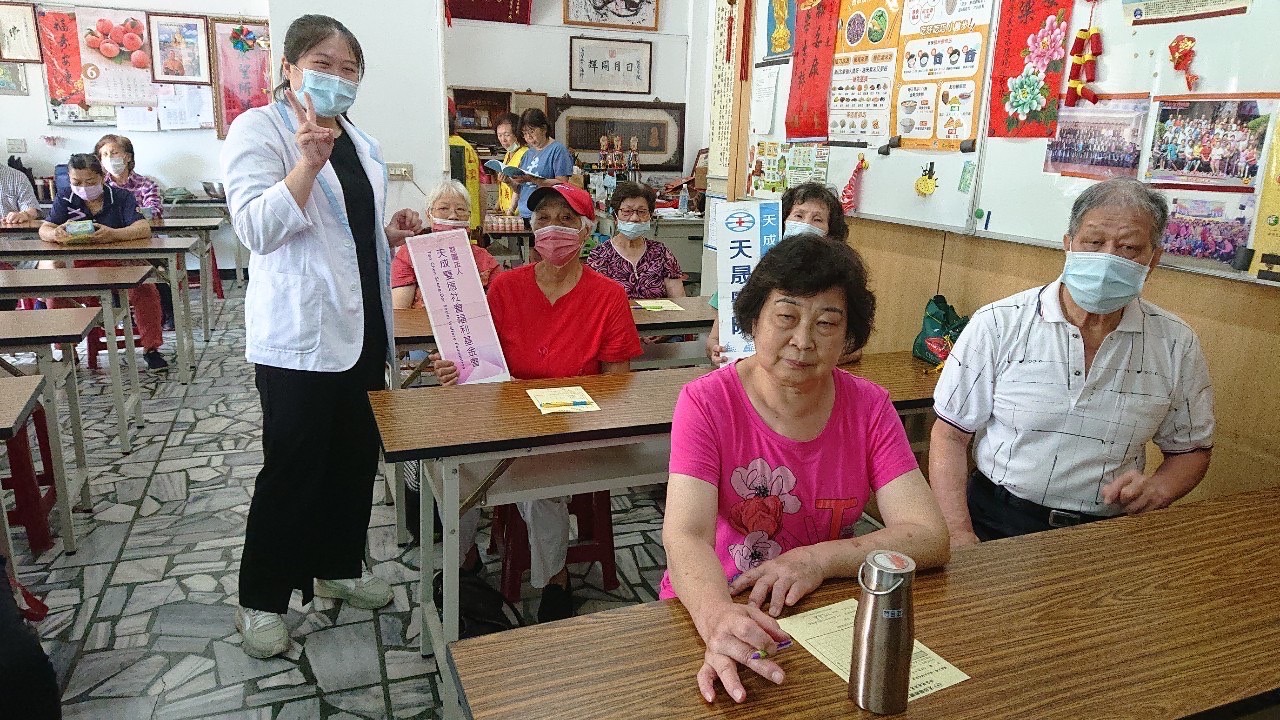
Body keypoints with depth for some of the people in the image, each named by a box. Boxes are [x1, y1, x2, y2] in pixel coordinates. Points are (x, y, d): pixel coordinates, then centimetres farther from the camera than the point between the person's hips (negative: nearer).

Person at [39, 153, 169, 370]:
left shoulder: (121, 197, -1)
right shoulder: (65, 201, 8)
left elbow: (144, 229, -17)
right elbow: (44, 230, -3)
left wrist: (113, 234, -38)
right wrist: (56, 234, -30)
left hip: (120, 264, -2)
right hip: (78, 269, 2)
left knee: (146, 291, -28)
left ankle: (151, 348, -10)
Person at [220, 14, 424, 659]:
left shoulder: (361, 142, 14)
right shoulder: (258, 130, -8)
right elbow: (259, 230, -20)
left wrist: (391, 231, 6)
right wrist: (308, 162, -30)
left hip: (361, 328, 7)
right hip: (299, 335, -7)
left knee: (355, 459, 15)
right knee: (293, 468, 2)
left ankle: (340, 567, 35)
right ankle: (261, 600, 20)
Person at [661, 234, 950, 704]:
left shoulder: (870, 408, -5)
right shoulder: (706, 402, -14)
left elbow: (930, 537, -11)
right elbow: (685, 536, -24)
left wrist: (818, 559, -25)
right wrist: (718, 617, -44)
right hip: (710, 609, -2)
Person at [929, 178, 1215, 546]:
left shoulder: (1177, 346, 3)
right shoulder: (998, 324, -6)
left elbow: (1191, 449, 17)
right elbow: (950, 435, -3)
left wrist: (1157, 489, -6)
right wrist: (960, 536, -13)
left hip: (1108, 534, 4)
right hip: (997, 522, -4)